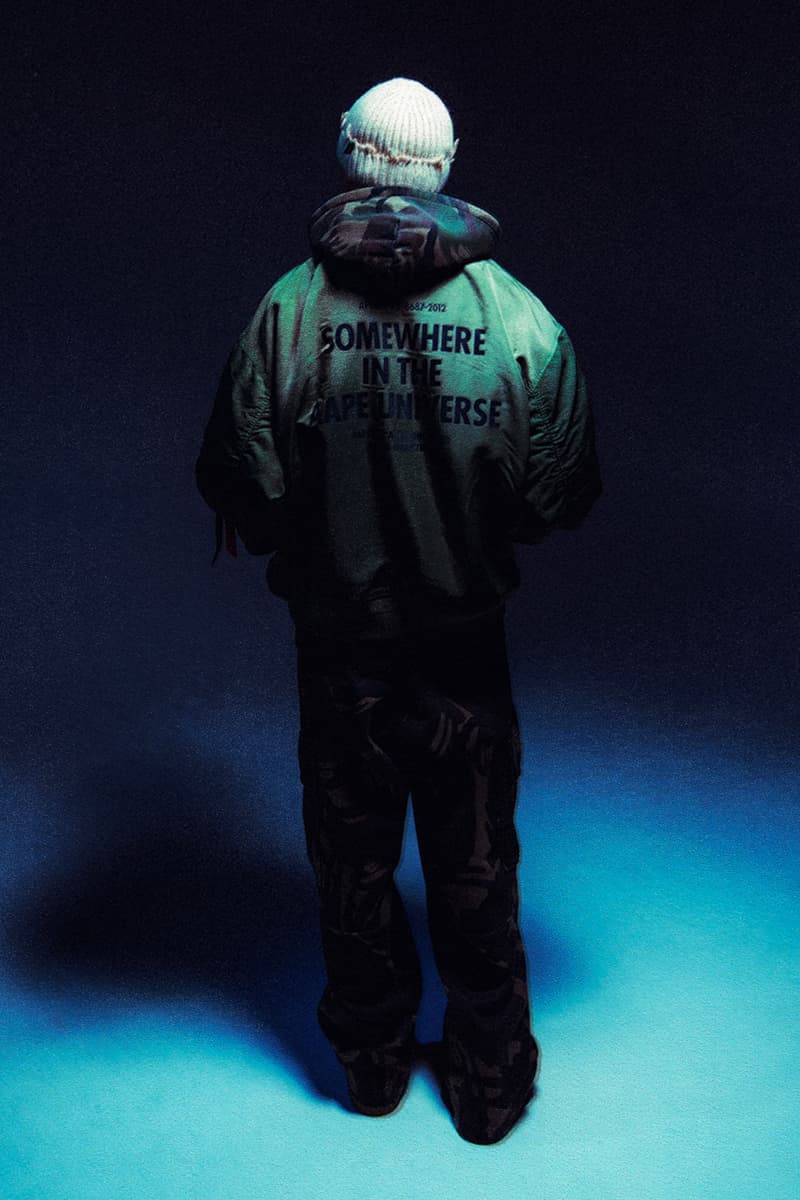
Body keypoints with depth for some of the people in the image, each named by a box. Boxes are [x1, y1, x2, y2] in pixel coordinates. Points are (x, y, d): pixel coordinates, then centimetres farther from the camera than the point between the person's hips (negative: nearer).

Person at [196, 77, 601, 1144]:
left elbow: (244, 494, -11)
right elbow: (562, 497, -5)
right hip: (467, 648, 1)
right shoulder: (519, 314, -9)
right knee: (475, 870, 17)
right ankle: (490, 1081, 34)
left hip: (337, 646, 0)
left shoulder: (287, 309, -12)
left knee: (352, 863, 18)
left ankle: (374, 1063, 39)